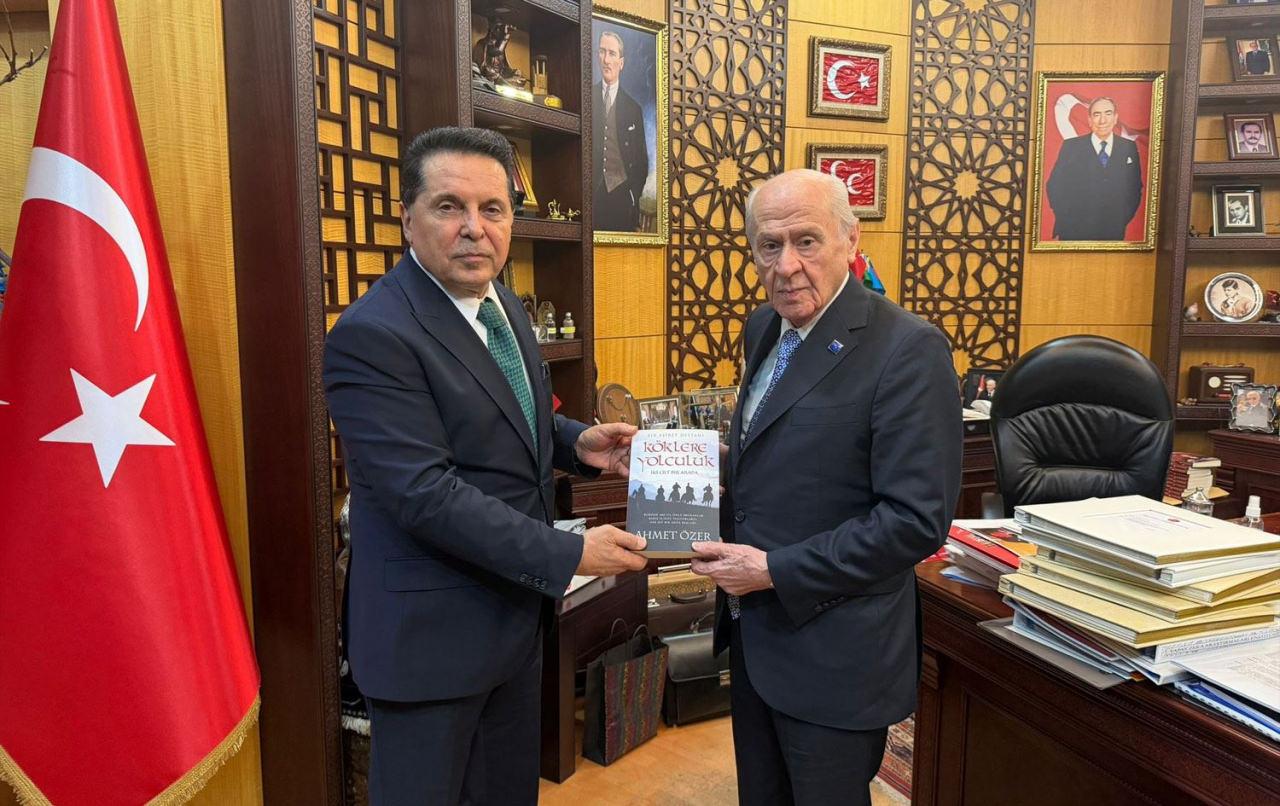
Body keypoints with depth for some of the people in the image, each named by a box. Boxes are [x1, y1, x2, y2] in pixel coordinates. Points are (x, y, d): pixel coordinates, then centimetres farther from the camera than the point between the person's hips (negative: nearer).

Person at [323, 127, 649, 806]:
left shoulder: (503, 308, 5)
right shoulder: (371, 335, -22)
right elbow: (425, 494, -27)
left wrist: (576, 443, -2)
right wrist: (568, 555, -25)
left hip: (516, 612, 8)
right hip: (433, 633, -8)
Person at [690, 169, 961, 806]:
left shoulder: (907, 349, -20)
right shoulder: (764, 328, 5)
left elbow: (916, 520, -23)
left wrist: (776, 571, -21)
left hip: (834, 652, -7)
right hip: (753, 632, 7)